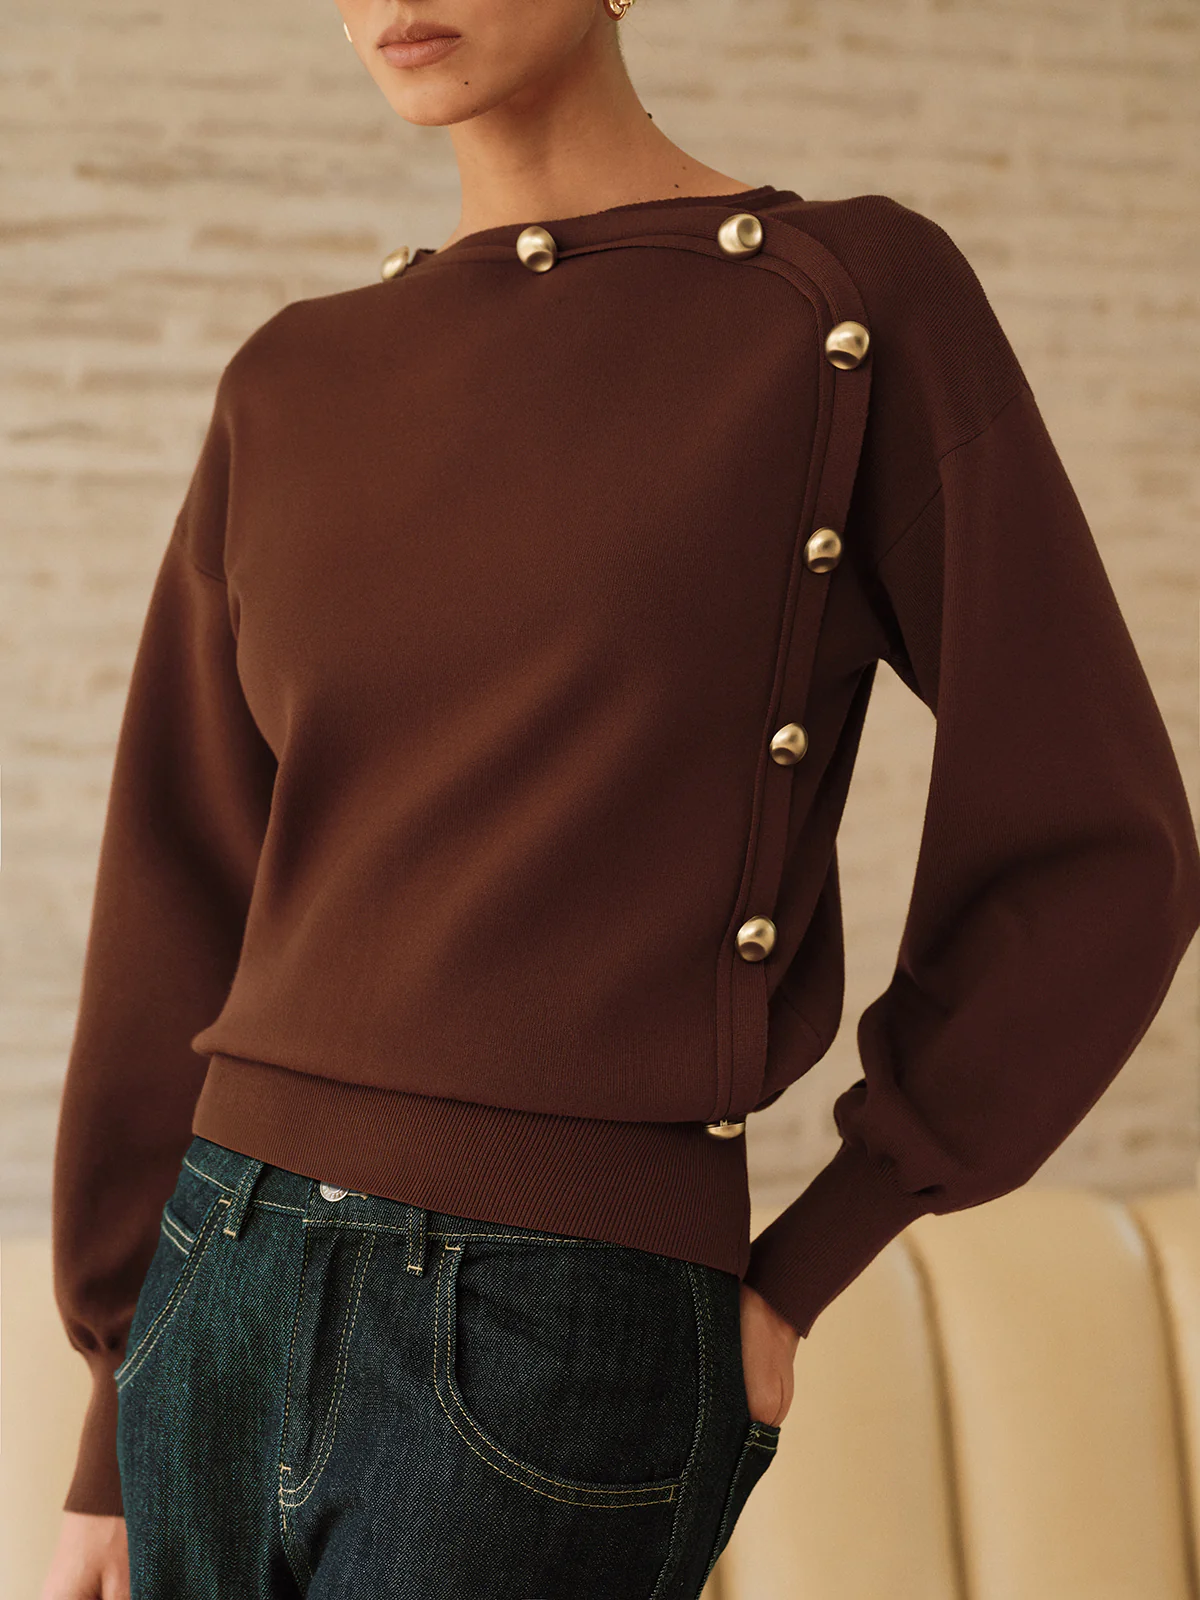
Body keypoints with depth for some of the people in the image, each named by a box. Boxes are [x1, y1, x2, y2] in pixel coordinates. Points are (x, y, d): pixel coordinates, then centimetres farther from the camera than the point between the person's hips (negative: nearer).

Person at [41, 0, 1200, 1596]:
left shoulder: (858, 304, -3)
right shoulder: (290, 390, 10)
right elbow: (181, 921, 10)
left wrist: (795, 1279, -1)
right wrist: (114, 1444, 10)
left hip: (559, 1358, -5)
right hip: (223, 1309, 5)